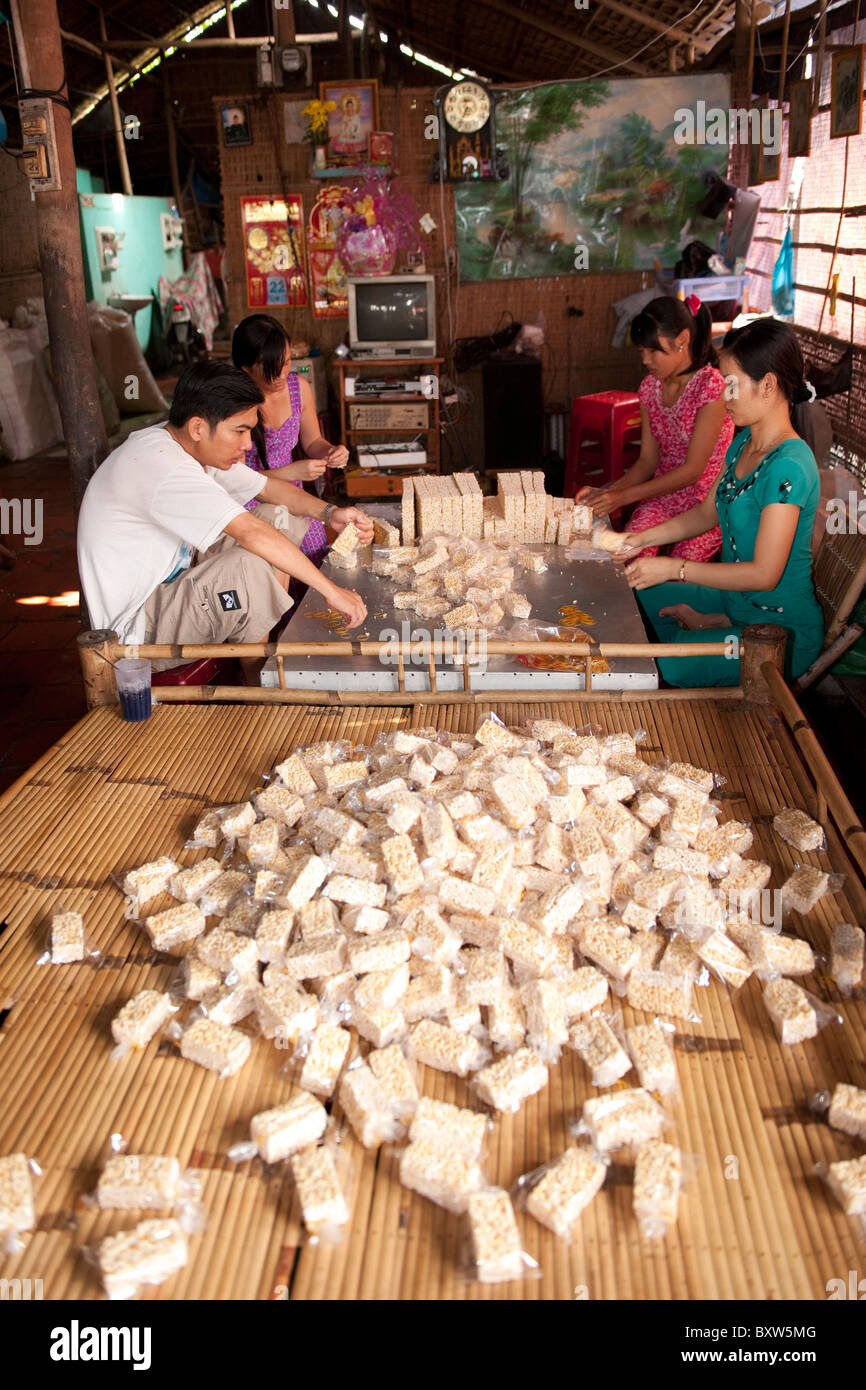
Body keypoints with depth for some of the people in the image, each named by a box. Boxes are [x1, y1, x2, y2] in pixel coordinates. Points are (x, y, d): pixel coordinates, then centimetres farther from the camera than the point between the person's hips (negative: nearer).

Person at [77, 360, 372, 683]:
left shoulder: (197, 447, 1)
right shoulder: (161, 466, -29)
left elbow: (267, 486, 11)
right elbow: (252, 533, -36)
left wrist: (330, 513, -7)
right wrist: (331, 590, -33)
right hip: (135, 629, -10)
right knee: (247, 566, -33)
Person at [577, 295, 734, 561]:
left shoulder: (711, 385, -16)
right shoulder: (650, 386, 5)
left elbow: (693, 469, -18)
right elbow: (648, 460, 8)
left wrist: (624, 496, -22)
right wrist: (606, 491, -10)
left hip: (707, 499, -4)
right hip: (663, 492, 5)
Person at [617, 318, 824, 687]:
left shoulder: (789, 466, -24)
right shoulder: (745, 442, 4)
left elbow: (764, 574, -25)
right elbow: (706, 513, 16)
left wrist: (674, 567, -22)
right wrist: (641, 540, 5)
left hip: (780, 630, -9)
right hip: (735, 600, 9)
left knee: (656, 672, -23)